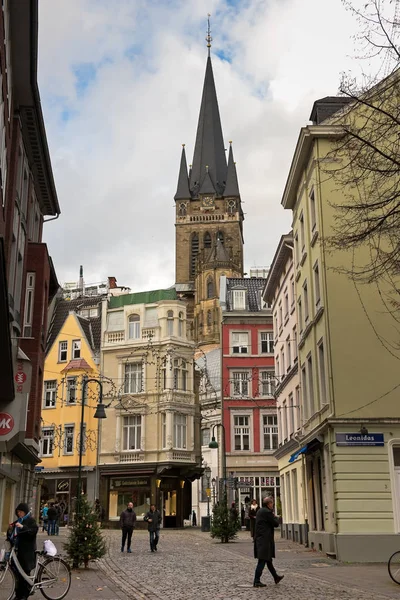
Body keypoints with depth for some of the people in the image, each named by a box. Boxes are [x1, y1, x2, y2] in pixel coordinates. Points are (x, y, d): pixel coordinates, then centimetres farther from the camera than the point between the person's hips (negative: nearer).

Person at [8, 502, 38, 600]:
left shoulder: (31, 520, -1)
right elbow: (11, 535, 23)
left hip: (27, 551, -6)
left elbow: (34, 531, -17)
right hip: (17, 550, 6)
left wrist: (22, 527, -28)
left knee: (25, 573, -4)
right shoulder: (17, 522, 17)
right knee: (17, 572, 4)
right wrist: (10, 530, 1)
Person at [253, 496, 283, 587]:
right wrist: (276, 517, 8)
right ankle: (256, 581, -6)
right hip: (265, 539, -10)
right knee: (262, 560, -7)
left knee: (268, 559, 19)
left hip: (259, 539, 10)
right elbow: (276, 524, -11)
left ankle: (276, 577, 32)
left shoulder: (260, 511, 13)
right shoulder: (267, 512, -17)